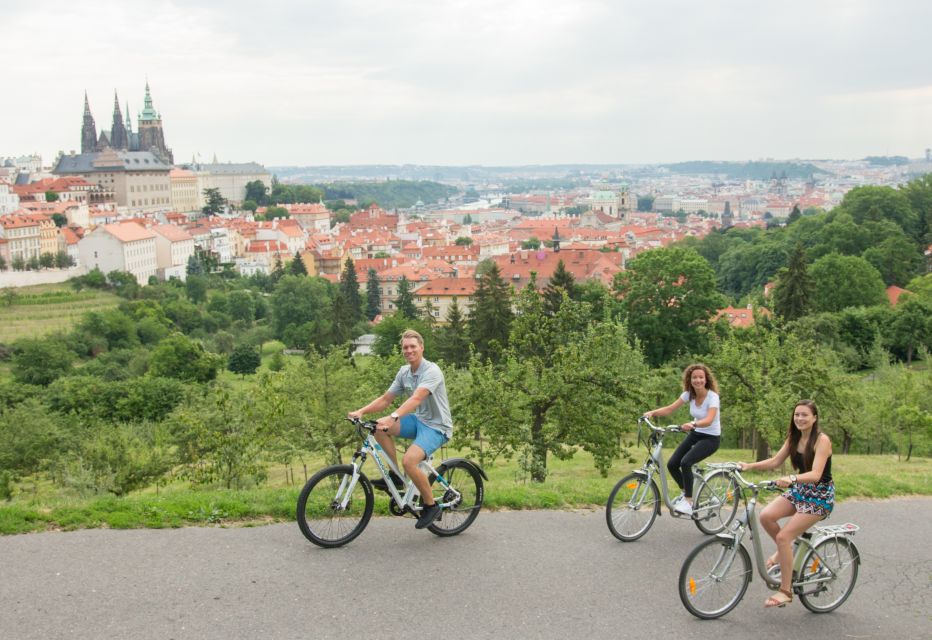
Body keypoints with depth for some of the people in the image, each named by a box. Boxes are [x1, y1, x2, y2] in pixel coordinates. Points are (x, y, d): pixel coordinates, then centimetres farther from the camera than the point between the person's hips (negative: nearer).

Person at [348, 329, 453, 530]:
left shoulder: (431, 371, -19)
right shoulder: (404, 372, 6)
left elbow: (416, 398, -35)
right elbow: (385, 399, 6)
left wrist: (392, 417, -49)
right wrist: (361, 411, -11)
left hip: (436, 426, -8)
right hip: (418, 420, 8)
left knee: (409, 460, -29)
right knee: (380, 428, -15)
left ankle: (430, 505, -8)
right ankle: (395, 476, -1)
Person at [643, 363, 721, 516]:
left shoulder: (712, 397, -20)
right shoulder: (689, 394, -3)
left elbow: (709, 420, -35)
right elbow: (670, 409, -6)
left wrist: (693, 424, -54)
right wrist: (652, 412, -24)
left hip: (711, 438, -6)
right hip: (695, 435, 6)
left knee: (686, 462, -28)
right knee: (672, 464, -7)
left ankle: (688, 502, -16)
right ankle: (686, 493, 18)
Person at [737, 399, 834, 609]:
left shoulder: (822, 440, -18)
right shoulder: (793, 438, 4)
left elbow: (815, 474, -29)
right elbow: (775, 461, 5)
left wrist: (792, 478, -46)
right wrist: (749, 466, -10)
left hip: (820, 496, -6)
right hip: (799, 491, 7)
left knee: (783, 536, -17)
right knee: (766, 516, -19)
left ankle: (785, 591, -5)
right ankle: (784, 551, 9)